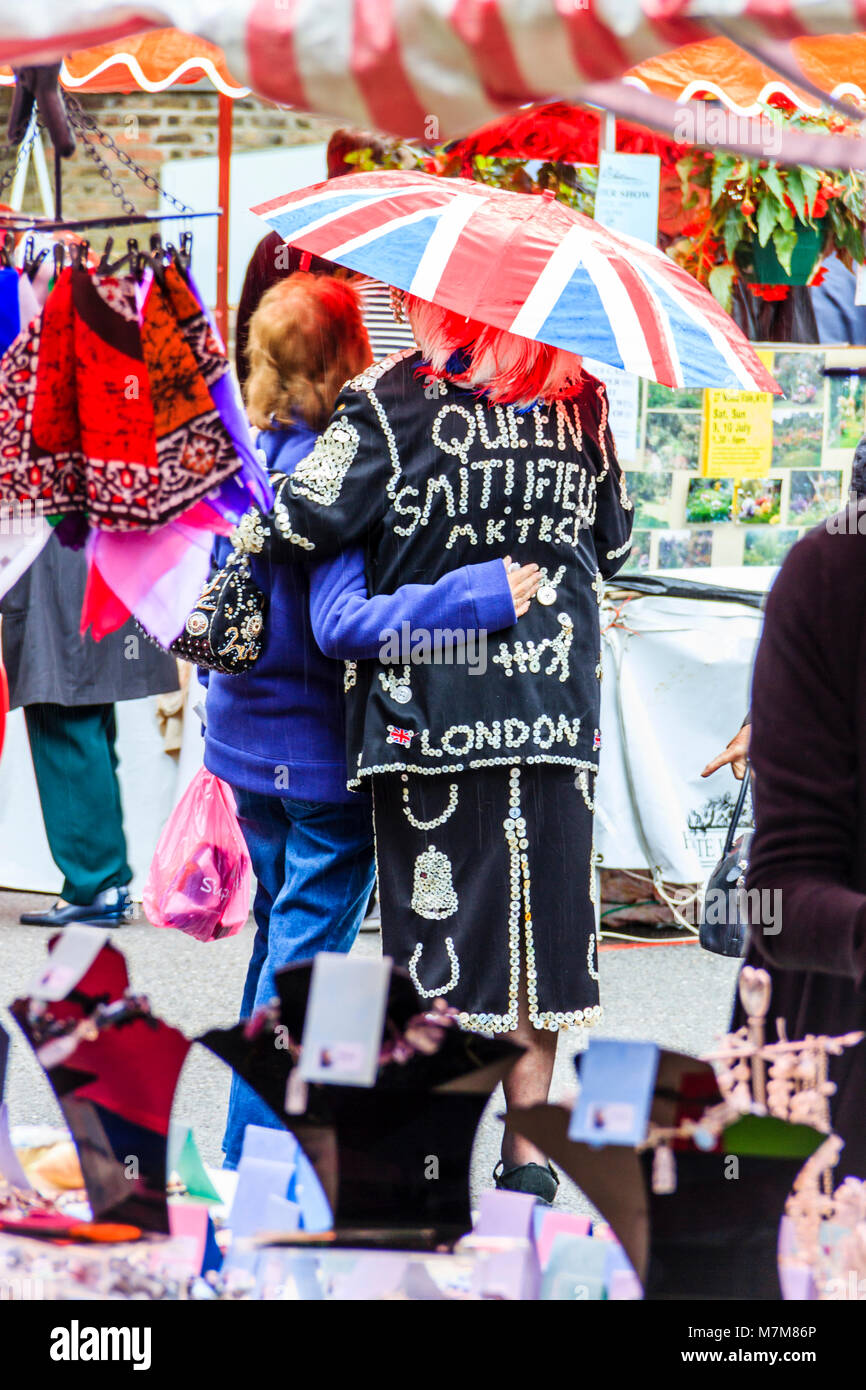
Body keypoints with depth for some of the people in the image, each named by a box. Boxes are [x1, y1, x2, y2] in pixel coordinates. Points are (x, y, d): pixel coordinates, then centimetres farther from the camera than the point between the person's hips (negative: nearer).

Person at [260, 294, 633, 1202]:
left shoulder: (391, 403, -8)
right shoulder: (579, 401, 6)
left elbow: (302, 526, -12)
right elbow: (613, 545, 15)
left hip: (430, 705, -4)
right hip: (560, 707, 4)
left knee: (442, 924, 1)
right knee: (538, 919, 10)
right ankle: (527, 1149, 14)